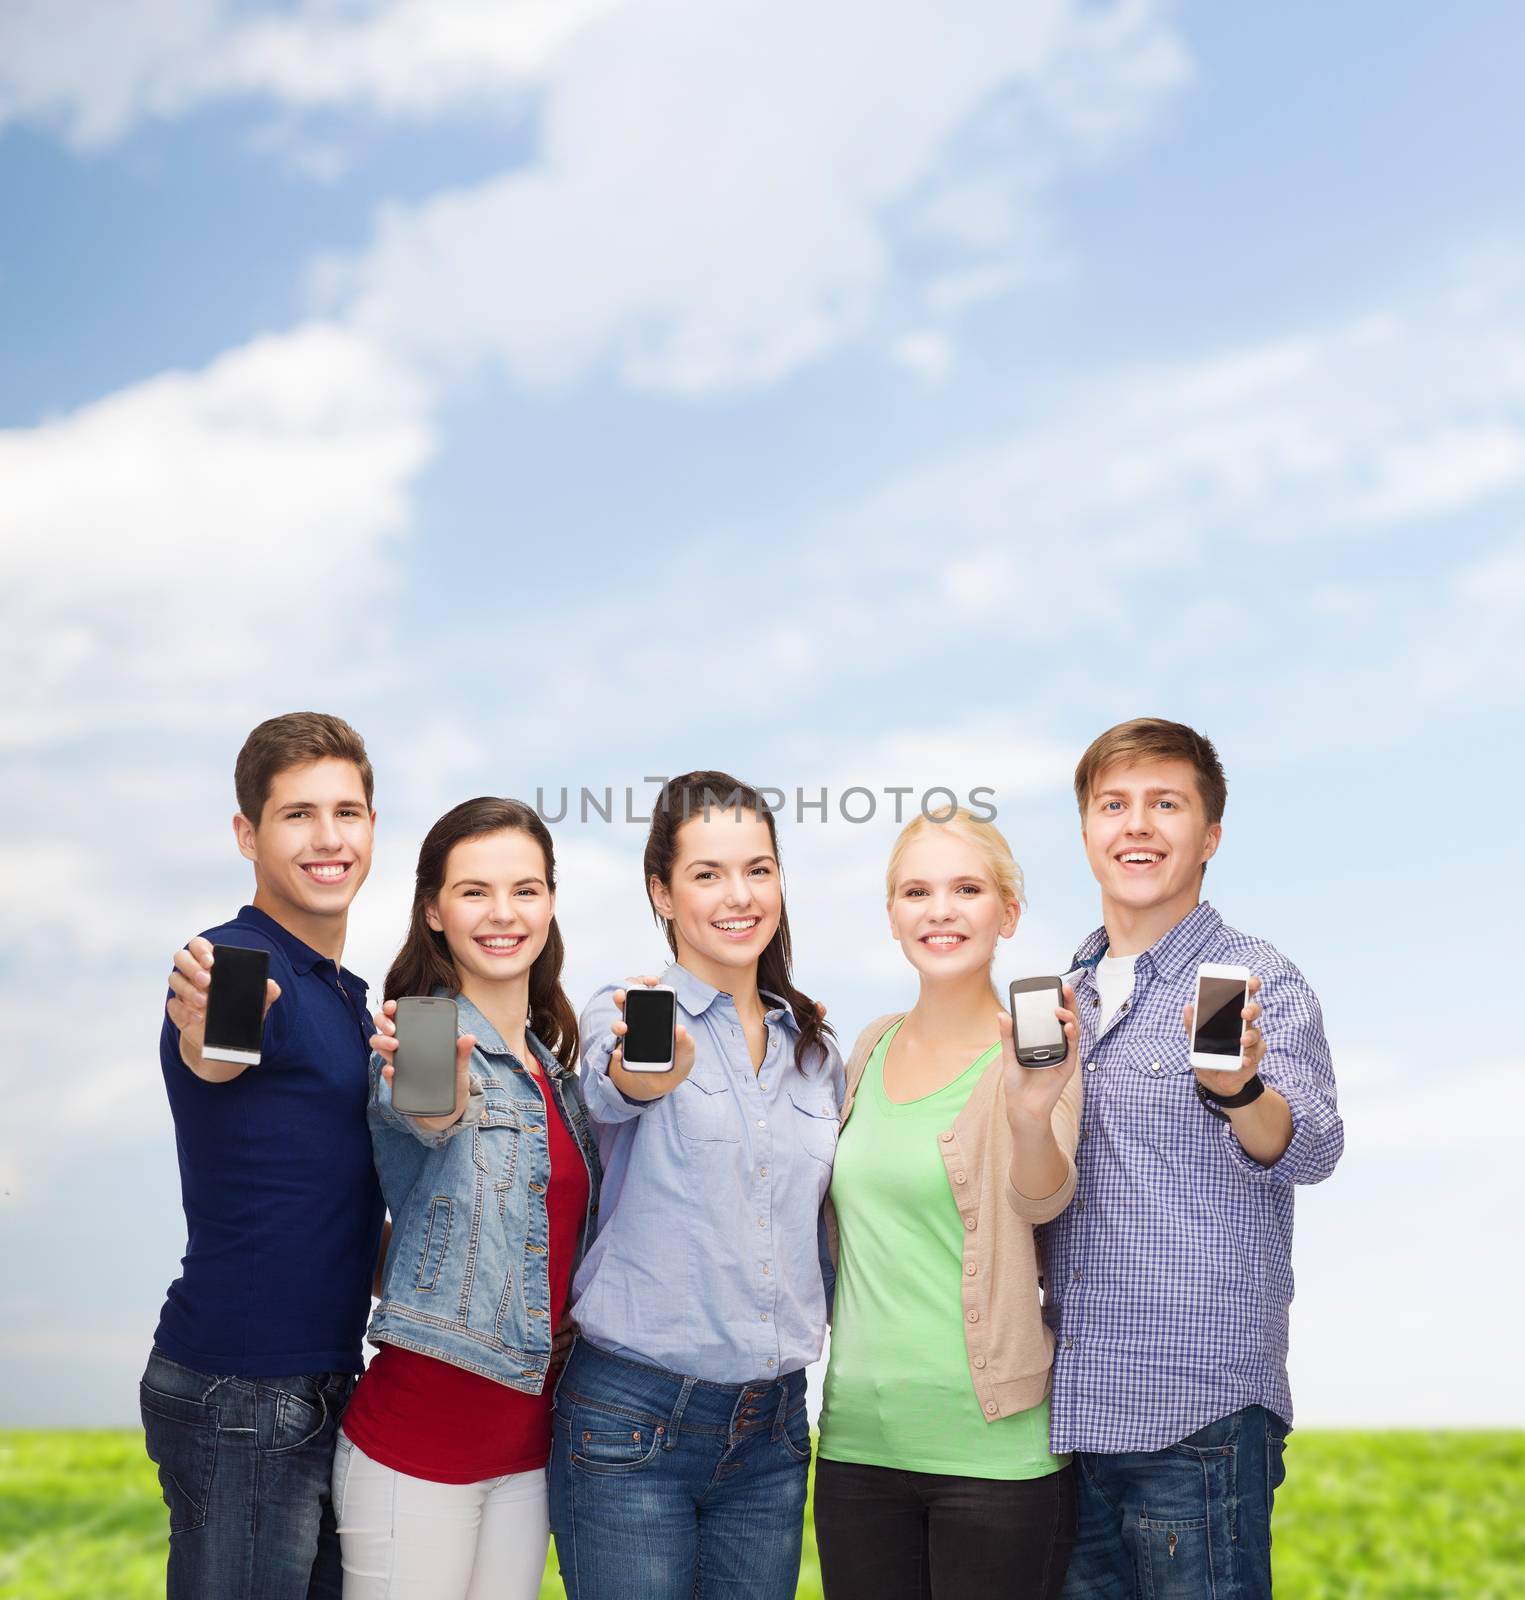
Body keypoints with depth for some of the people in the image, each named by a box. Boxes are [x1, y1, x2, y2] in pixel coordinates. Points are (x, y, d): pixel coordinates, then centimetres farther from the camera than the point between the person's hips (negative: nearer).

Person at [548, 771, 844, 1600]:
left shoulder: (816, 1049, 10)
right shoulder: (624, 1012, -5)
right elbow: (608, 1089, -29)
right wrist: (647, 1071, -50)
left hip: (771, 1433, 5)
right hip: (633, 1423, -4)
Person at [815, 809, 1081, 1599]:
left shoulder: (1036, 1050, -6)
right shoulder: (875, 1046, 9)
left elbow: (1043, 1199, -24)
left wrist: (1031, 1116, -42)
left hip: (994, 1446, -5)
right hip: (859, 1438, 5)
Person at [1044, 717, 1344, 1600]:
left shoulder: (1256, 981, -4)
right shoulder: (1066, 994, 14)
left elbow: (1310, 1149, -22)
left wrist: (1237, 1089, -41)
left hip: (1198, 1418, -6)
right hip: (1069, 1411, 6)